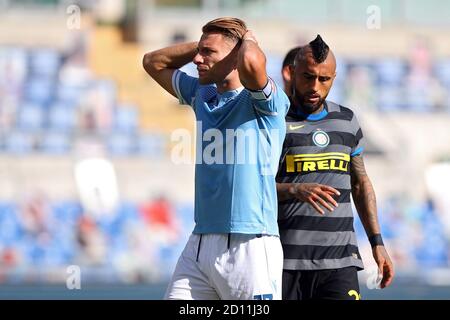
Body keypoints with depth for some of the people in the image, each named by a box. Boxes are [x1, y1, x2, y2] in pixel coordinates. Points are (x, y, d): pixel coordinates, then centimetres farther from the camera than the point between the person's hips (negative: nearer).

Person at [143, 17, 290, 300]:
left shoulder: (264, 102, -6)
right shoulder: (202, 95, 16)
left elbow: (251, 62, -28)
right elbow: (154, 62, 28)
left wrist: (249, 39, -5)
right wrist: (201, 44, 16)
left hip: (250, 246, -7)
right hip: (200, 244, 7)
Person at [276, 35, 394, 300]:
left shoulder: (346, 121, 15)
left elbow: (361, 183, 24)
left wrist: (377, 242, 18)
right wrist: (295, 190, -23)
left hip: (340, 259, 3)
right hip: (286, 261, -3)